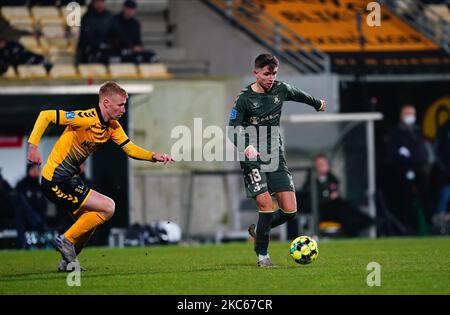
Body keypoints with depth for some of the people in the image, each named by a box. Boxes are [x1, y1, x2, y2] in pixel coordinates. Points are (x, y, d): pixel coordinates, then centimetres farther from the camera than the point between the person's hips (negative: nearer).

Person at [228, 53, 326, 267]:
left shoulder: (281, 89, 5)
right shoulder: (244, 99, -9)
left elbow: (299, 95, 28)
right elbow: (232, 131, -10)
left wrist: (317, 104, 46)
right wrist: (245, 147, -30)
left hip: (276, 157, 5)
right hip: (252, 160, -5)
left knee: (290, 210, -5)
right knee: (266, 204, -19)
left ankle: (258, 230, 24)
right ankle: (262, 256, 0)